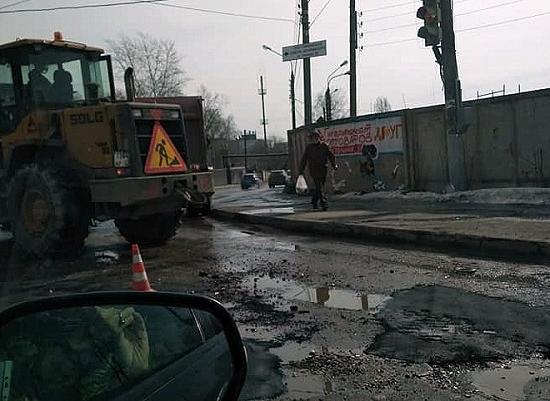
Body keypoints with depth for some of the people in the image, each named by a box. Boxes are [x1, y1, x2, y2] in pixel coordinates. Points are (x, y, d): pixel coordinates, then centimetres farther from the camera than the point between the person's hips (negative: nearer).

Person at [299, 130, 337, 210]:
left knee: (319, 187, 11)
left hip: (323, 170, 2)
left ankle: (314, 201, 29)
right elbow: (304, 159, 9)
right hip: (314, 170, -2)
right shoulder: (309, 147, 4)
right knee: (319, 187, -12)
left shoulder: (324, 146, 5)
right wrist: (301, 170, 8)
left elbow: (331, 156, 6)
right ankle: (324, 203, -15)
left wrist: (334, 165, -6)